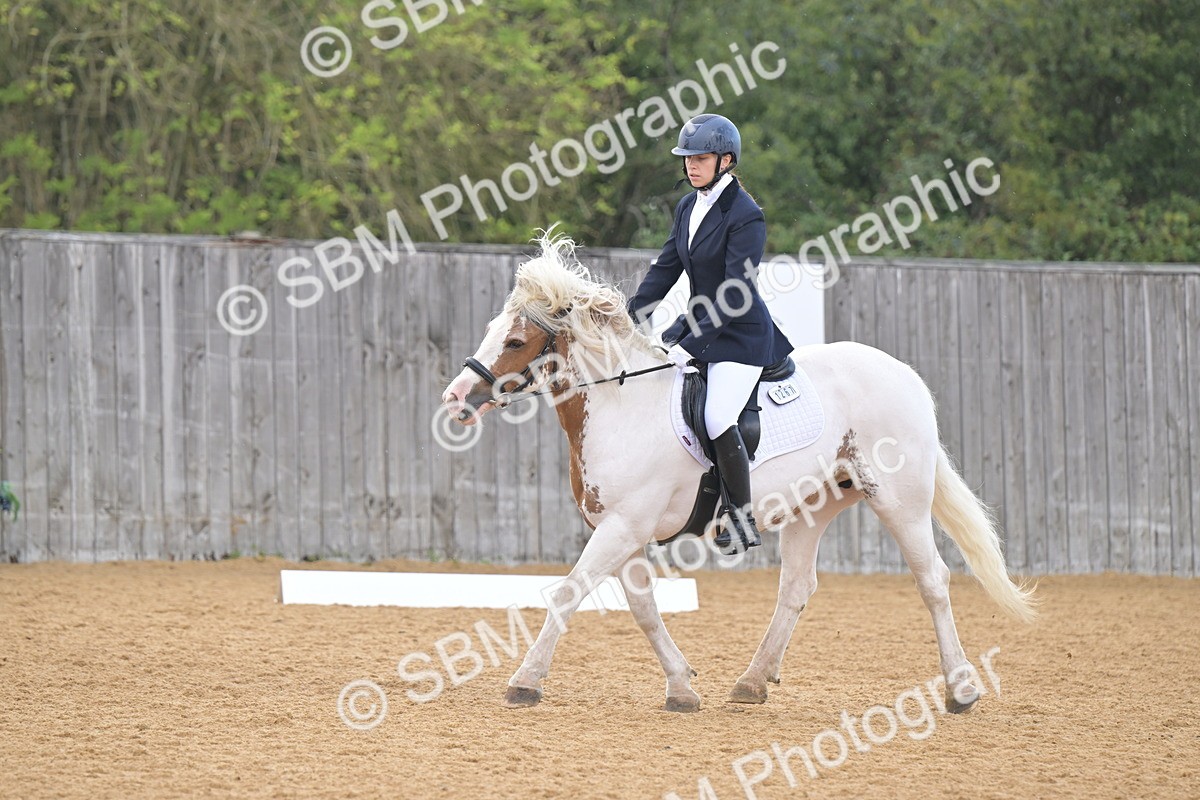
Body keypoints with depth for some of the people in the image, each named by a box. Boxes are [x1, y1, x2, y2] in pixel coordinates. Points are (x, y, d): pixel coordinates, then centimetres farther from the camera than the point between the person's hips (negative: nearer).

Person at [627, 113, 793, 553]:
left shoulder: (745, 216, -18)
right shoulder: (688, 207, 7)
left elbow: (734, 293, -22)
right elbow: (665, 269, 10)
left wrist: (691, 345, -27)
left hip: (741, 334, -9)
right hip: (699, 323, 9)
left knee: (717, 421, -23)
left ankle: (744, 523, -10)